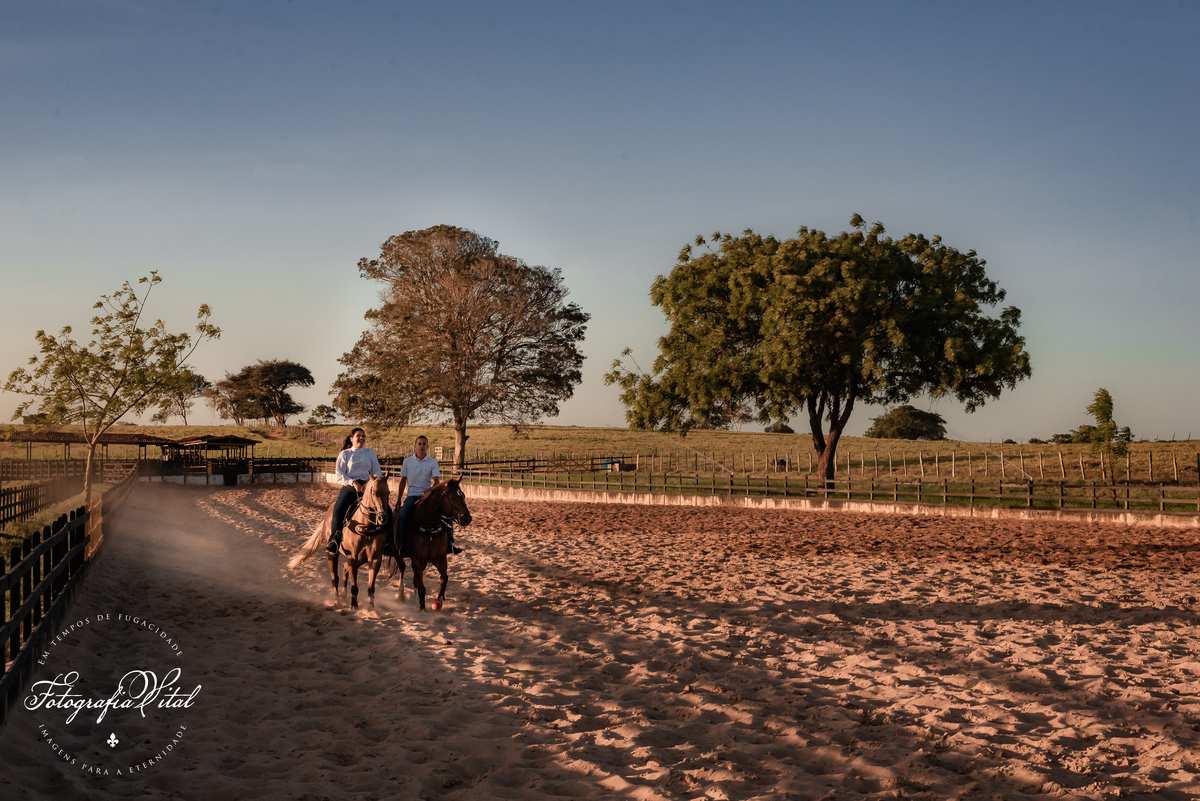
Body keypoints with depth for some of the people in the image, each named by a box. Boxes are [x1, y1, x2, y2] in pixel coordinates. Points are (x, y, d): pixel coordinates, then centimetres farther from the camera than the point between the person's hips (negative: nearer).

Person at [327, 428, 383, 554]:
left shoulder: (370, 453, 17)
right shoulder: (345, 454, 12)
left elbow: (377, 472, 12)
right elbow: (339, 475, 3)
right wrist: (353, 482, -13)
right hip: (349, 487, -1)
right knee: (338, 509, -29)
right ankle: (334, 540, -24)